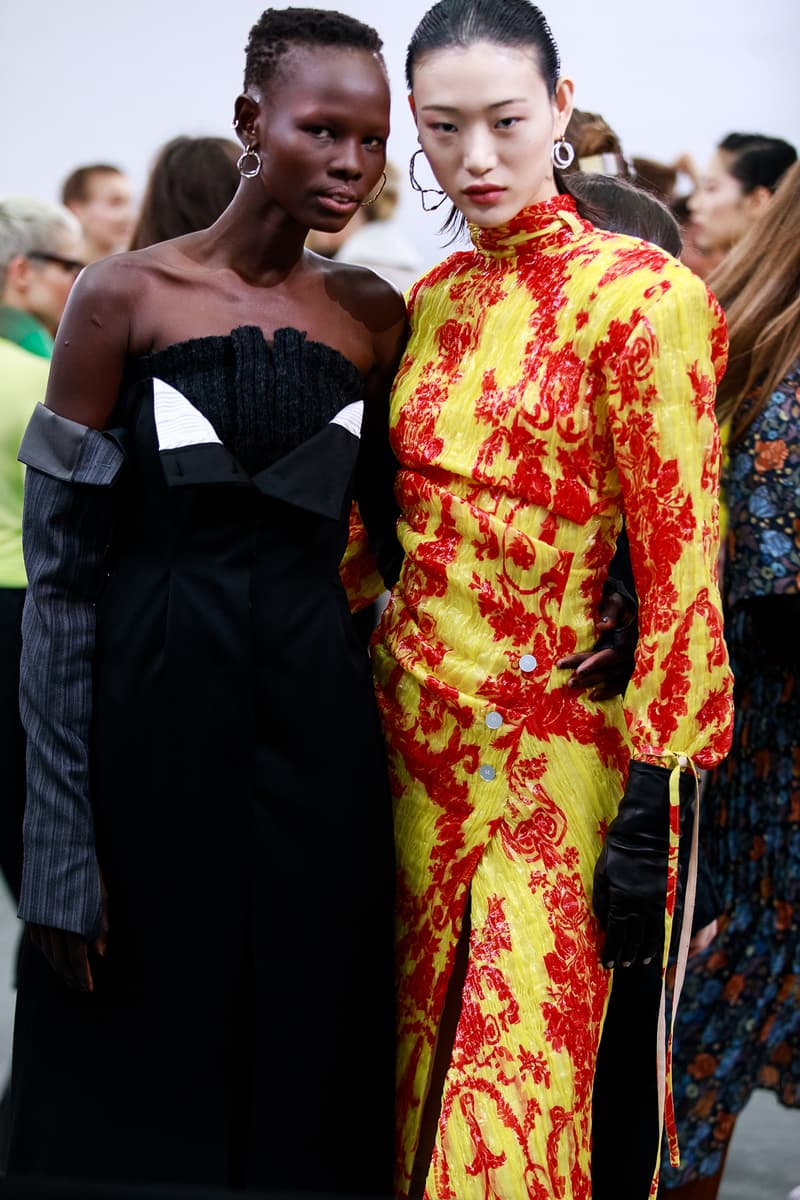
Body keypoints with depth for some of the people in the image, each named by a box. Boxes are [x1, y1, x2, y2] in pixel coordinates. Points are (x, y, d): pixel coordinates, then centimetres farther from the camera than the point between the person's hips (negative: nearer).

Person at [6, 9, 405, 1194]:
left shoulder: (375, 317, 6)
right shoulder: (126, 297, -5)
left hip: (320, 728, 3)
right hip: (157, 710, -3)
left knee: (313, 1069, 9)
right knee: (140, 1077, 6)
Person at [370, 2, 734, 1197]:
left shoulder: (643, 298, -11)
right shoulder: (431, 303, 9)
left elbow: (681, 565, -13)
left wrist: (653, 813, -16)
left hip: (553, 741, -6)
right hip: (416, 731, 6)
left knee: (514, 1102, -3)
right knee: (423, 1072, 13)